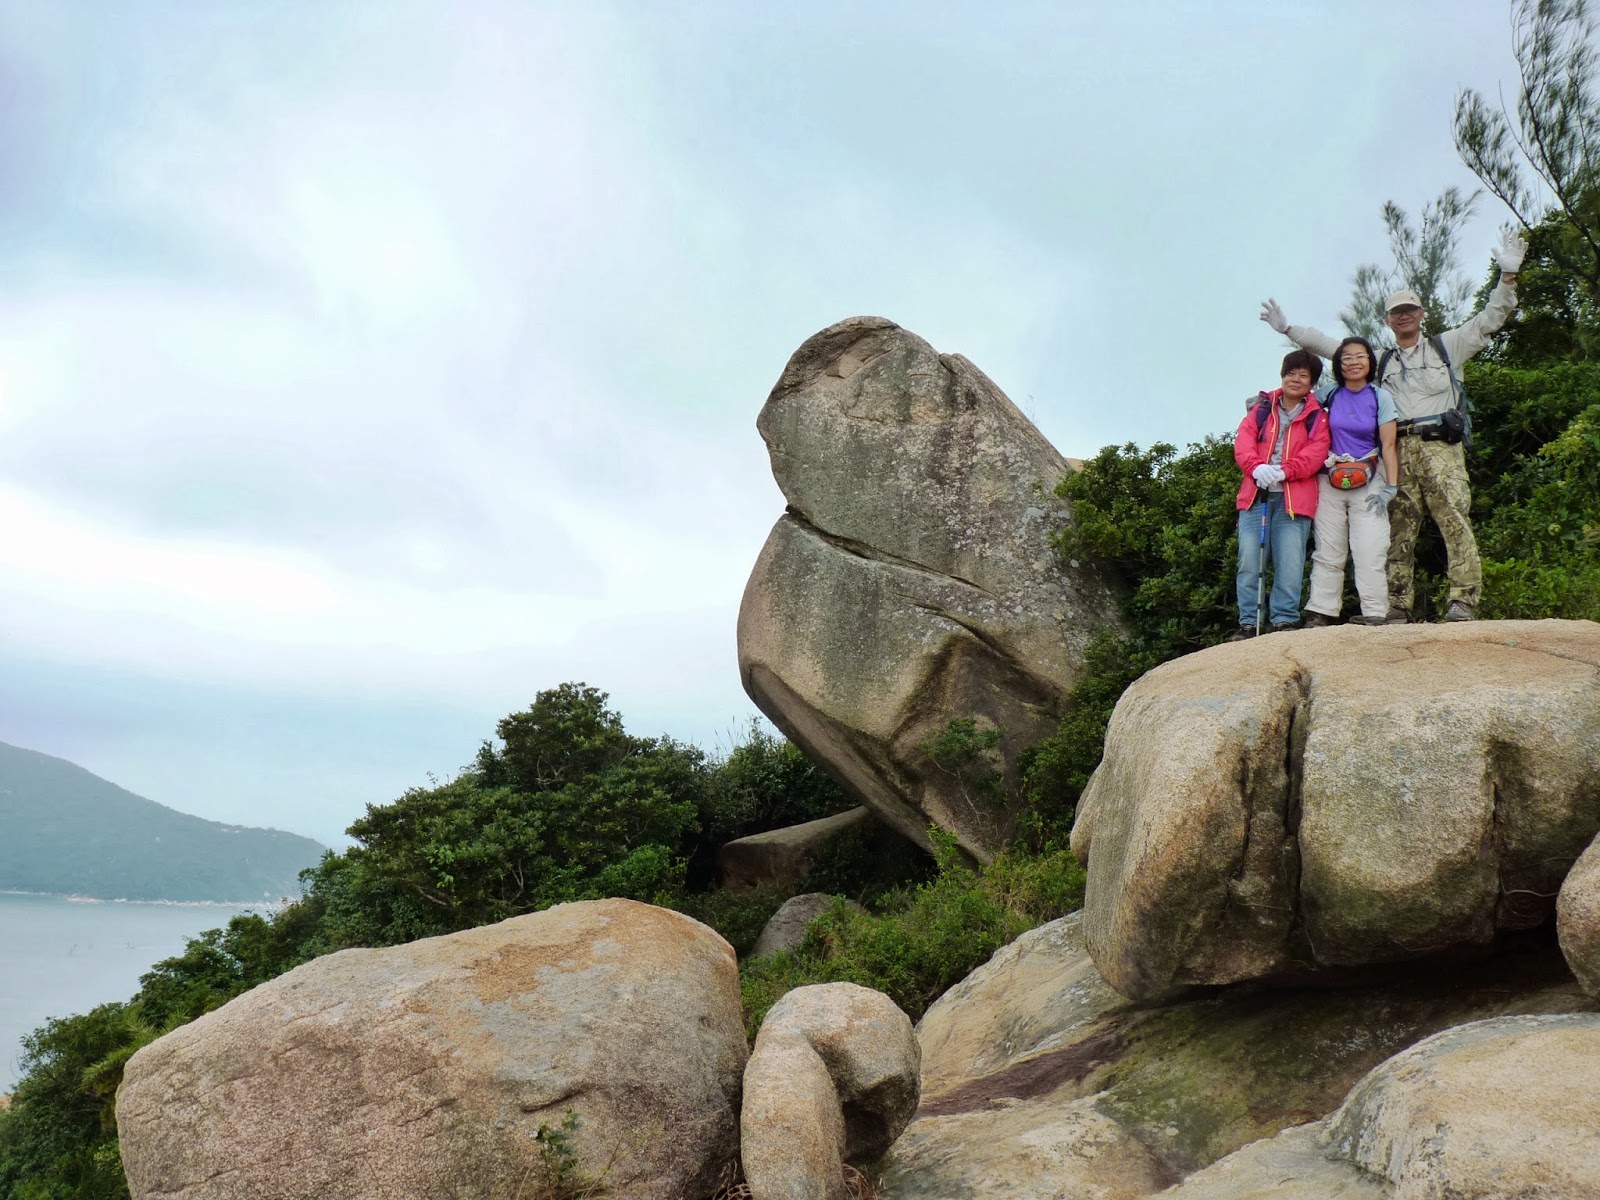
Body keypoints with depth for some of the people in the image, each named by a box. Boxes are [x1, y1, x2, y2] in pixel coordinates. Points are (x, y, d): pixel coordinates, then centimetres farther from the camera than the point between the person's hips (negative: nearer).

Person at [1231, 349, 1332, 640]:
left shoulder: (1316, 416, 10)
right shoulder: (1262, 408, 15)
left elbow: (1317, 452, -3)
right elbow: (1243, 441, 4)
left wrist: (1284, 471, -18)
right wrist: (1256, 467, -16)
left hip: (1294, 497, -1)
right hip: (1256, 494, 1)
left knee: (1289, 563, -7)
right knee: (1249, 562, -3)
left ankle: (1285, 621, -1)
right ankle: (1248, 623, 2)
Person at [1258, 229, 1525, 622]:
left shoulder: (1446, 346, 18)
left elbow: (1489, 320, 13)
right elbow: (1330, 347, 26)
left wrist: (1507, 277, 1)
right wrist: (1288, 328, 21)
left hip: (1439, 446, -2)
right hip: (1398, 450, 3)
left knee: (1455, 519, -14)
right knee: (1399, 527, -2)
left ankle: (1463, 599, -19)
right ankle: (1398, 605, -3)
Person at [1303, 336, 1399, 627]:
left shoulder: (1381, 398, 2)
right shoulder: (1327, 395, 5)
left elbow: (1388, 446, -1)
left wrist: (1390, 486, -8)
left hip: (1368, 484, -1)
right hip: (1329, 483, 2)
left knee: (1371, 552, -8)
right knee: (1327, 552, 2)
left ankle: (1374, 613, -7)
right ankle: (1321, 612, 3)